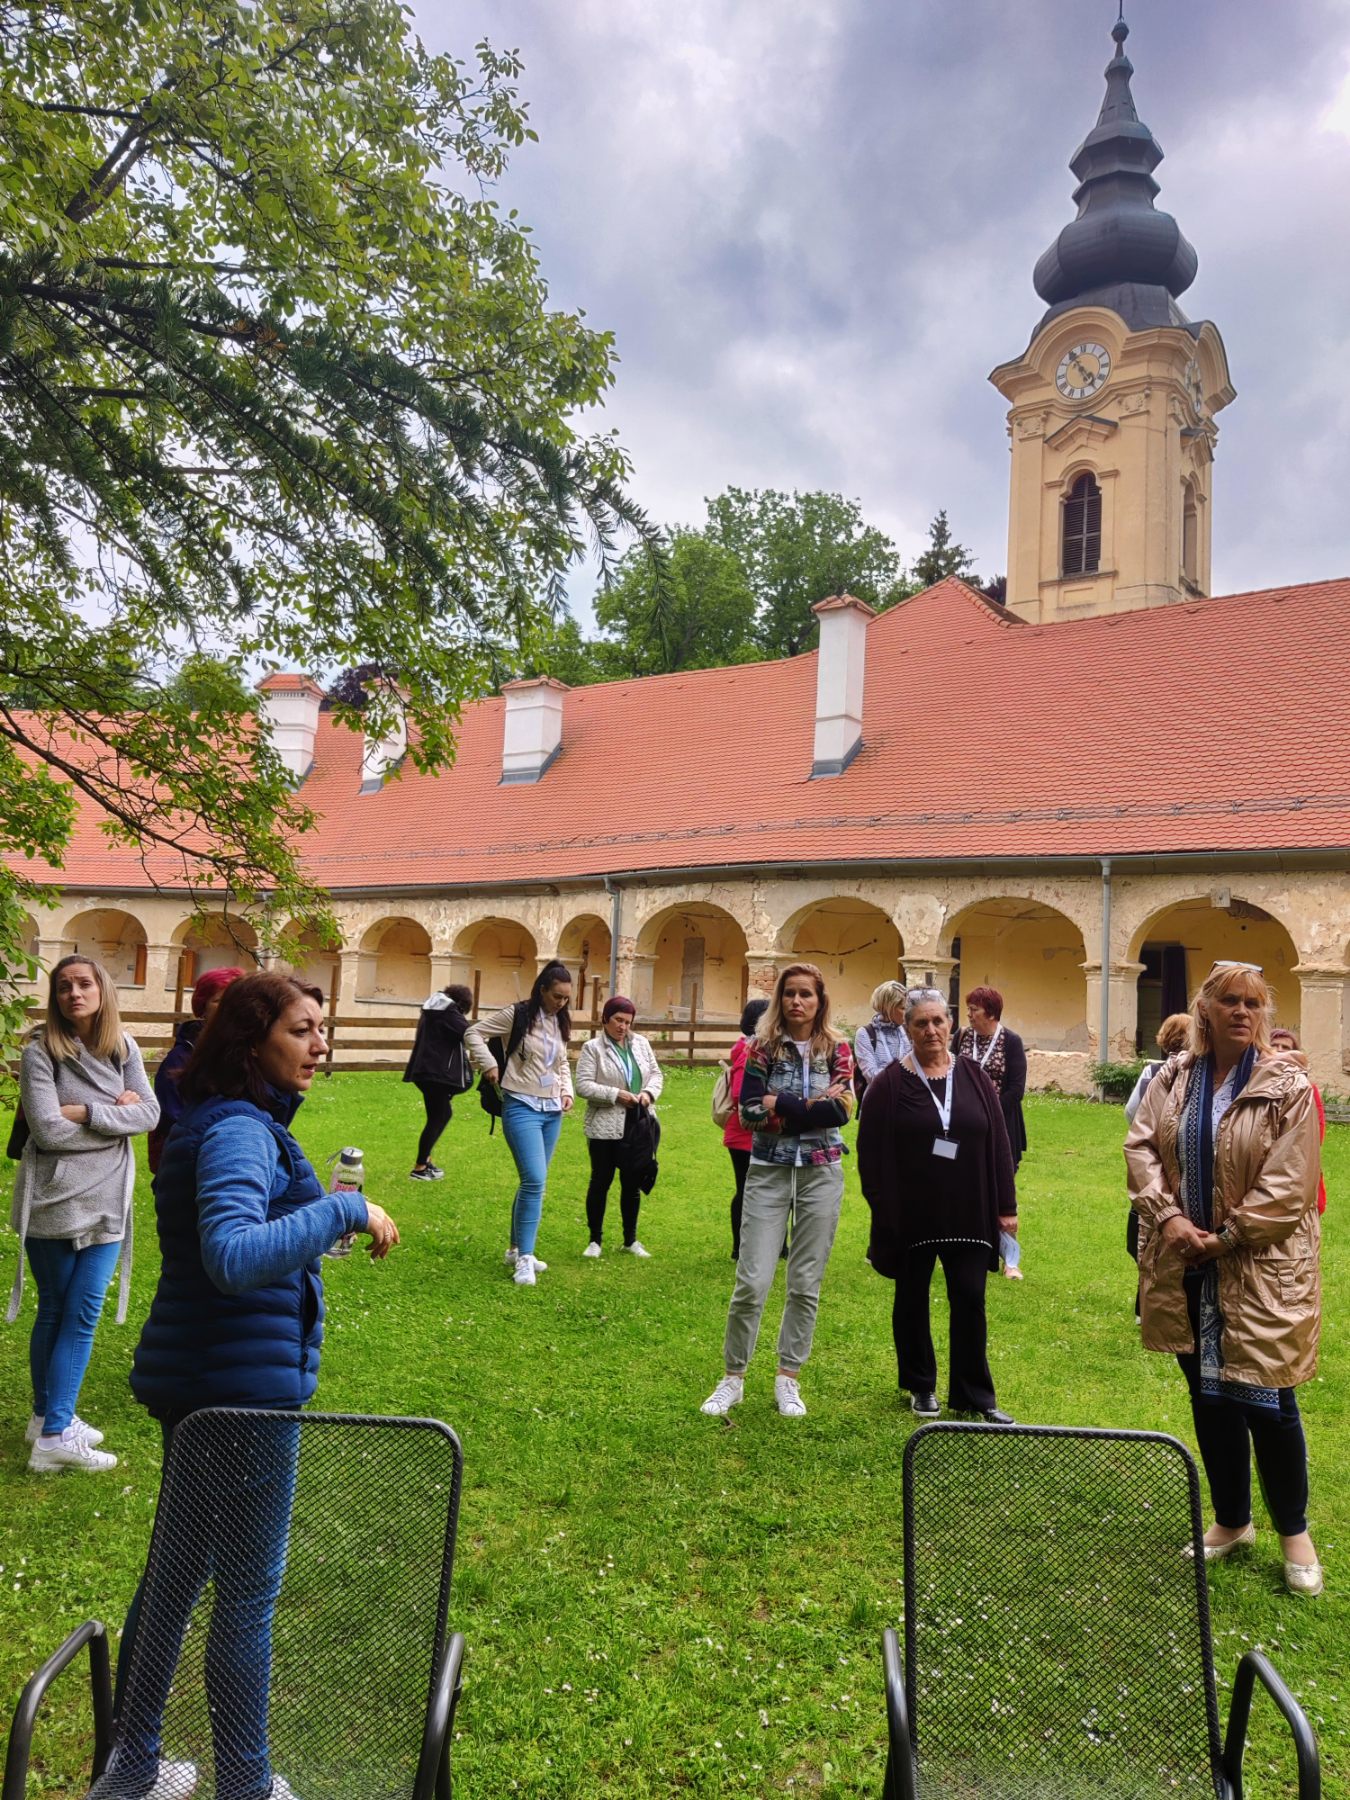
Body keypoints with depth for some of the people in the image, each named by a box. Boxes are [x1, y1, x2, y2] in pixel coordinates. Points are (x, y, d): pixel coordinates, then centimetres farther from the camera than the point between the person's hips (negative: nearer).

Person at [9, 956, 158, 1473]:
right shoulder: (40, 1051, -11)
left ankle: (52, 1421, 15)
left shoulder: (123, 1048, 2)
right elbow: (47, 1130, -19)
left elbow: (150, 1114, -6)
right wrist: (117, 1115, -12)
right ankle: (52, 1433, 17)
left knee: (83, 1313, 3)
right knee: (55, 1311, 9)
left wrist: (86, 1112, -17)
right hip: (52, 1202, -3)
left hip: (105, 1201, 3)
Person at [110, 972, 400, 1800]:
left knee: (179, 1570, 22)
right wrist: (344, 1210, -32)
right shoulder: (238, 1131, -23)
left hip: (196, 1381, 10)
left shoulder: (233, 1123, 9)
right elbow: (232, 1258, -37)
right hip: (242, 1389, -10)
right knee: (249, 1593, 7)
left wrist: (313, 1209, 8)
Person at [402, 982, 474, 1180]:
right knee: (437, 1118, -3)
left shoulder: (432, 1010, 16)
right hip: (437, 1072, -10)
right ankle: (419, 1169, 1)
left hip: (425, 1070, 10)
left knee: (442, 1113, 19)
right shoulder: (449, 1012, -12)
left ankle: (425, 1160, 21)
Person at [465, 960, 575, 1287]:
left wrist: (566, 1091, 10)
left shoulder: (561, 1023, 12)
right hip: (522, 1108, -7)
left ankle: (516, 1249, 24)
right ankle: (525, 1257, -9)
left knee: (532, 1182, 12)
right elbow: (473, 1033, -3)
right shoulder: (517, 1015, -8)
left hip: (552, 1111, 7)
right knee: (534, 1180, -17)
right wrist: (489, 1066, -10)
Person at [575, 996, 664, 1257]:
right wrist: (615, 1094, -20)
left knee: (632, 1184, 11)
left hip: (637, 1125, 4)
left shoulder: (640, 1043, 9)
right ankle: (595, 1239, 19)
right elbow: (583, 1085, -12)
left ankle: (631, 1239, 24)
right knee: (600, 1182, 5)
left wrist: (649, 1091, -6)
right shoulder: (592, 1047, -5)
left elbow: (656, 1073, 14)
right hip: (605, 1126, -4)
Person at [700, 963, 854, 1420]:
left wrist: (780, 1107, -13)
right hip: (769, 1172, -1)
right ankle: (733, 1378, 14)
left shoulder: (837, 1049, 2)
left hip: (821, 1173, 1)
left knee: (806, 1283, 7)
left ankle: (788, 1378, 22)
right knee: (752, 1281, -3)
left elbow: (841, 1111, -11)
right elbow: (749, 1111, -12)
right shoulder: (764, 1047, 0)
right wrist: (812, 1105, -14)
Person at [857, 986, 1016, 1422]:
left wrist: (1006, 1205, 2)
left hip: (968, 1214, 2)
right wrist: (883, 1209, -10)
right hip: (911, 1216, -1)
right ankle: (921, 1387, 28)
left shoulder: (973, 1076, 3)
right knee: (912, 1300, 11)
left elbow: (998, 1142, 4)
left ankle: (975, 1393, 15)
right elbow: (871, 1153, -6)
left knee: (970, 1299, 2)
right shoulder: (890, 1084, -5)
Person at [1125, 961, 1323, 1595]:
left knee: (1265, 1401, 0)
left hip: (1261, 1269, -4)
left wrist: (1224, 1238, -12)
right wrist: (1166, 1214, -13)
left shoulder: (1287, 1086, -10)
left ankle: (1293, 1532, 25)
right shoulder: (1173, 1078, 3)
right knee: (1208, 1399, 15)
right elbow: (1140, 1145, 1)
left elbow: (1288, 1183, -13)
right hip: (1186, 1268, 4)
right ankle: (1231, 1521, 35)